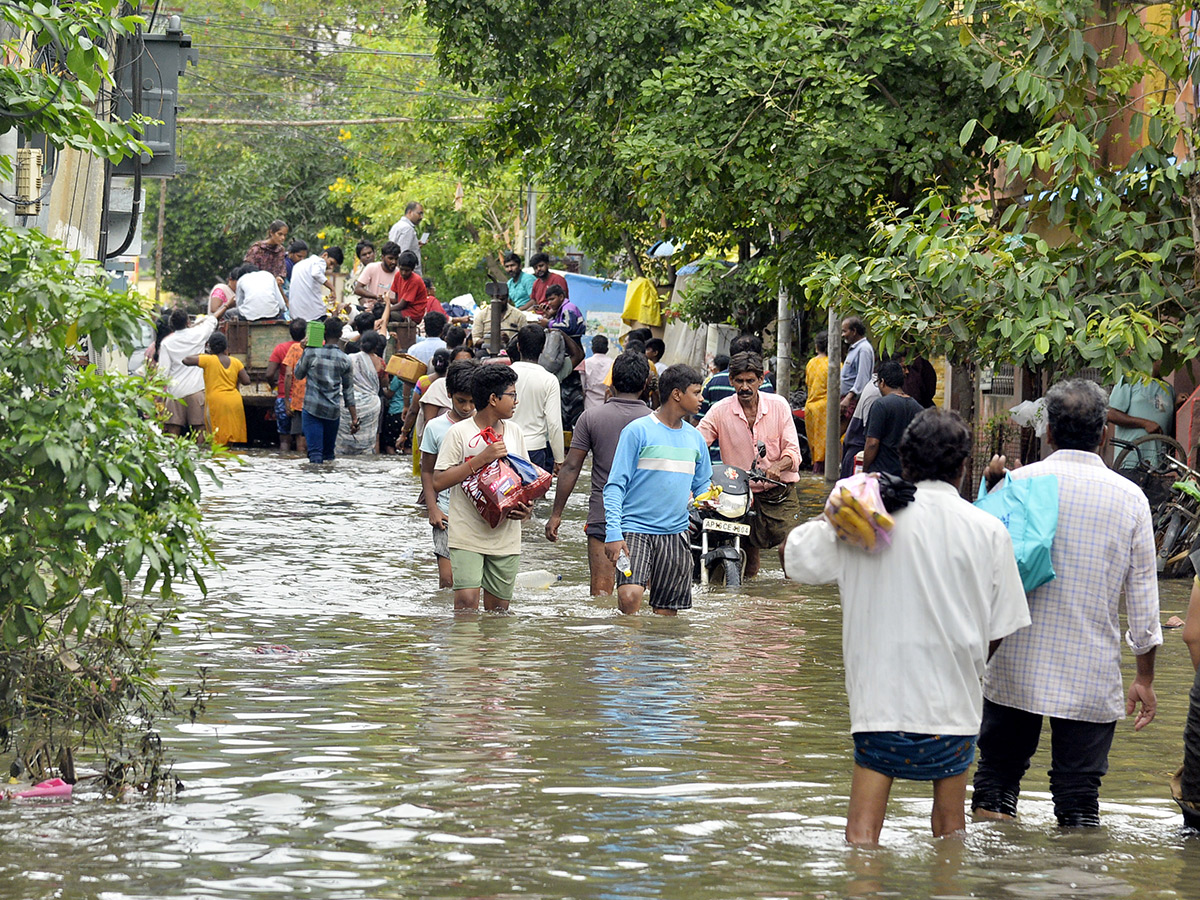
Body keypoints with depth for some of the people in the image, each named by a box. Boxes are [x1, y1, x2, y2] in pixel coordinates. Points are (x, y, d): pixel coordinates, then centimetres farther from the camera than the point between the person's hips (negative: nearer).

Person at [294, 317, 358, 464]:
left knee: (315, 452, -5)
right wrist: (354, 418, 8)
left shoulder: (311, 353, -5)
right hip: (333, 411, 2)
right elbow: (349, 391, 4)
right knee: (329, 453, 16)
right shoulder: (344, 360, 1)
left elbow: (298, 374, 11)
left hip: (312, 408, -2)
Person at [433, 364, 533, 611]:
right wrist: (481, 459, -18)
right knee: (466, 602, -16)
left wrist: (526, 507, -3)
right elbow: (438, 481, -11)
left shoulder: (514, 432, 11)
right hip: (467, 534, -5)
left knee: (498, 609, 5)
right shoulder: (459, 433, -6)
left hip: (506, 535, 5)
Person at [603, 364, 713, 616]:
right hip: (636, 529, -5)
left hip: (675, 534, 5)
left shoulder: (695, 438, 14)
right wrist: (613, 533, -16)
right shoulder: (638, 431, -3)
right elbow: (615, 486, -5)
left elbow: (702, 484, 26)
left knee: (666, 612, 4)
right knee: (630, 595, -25)